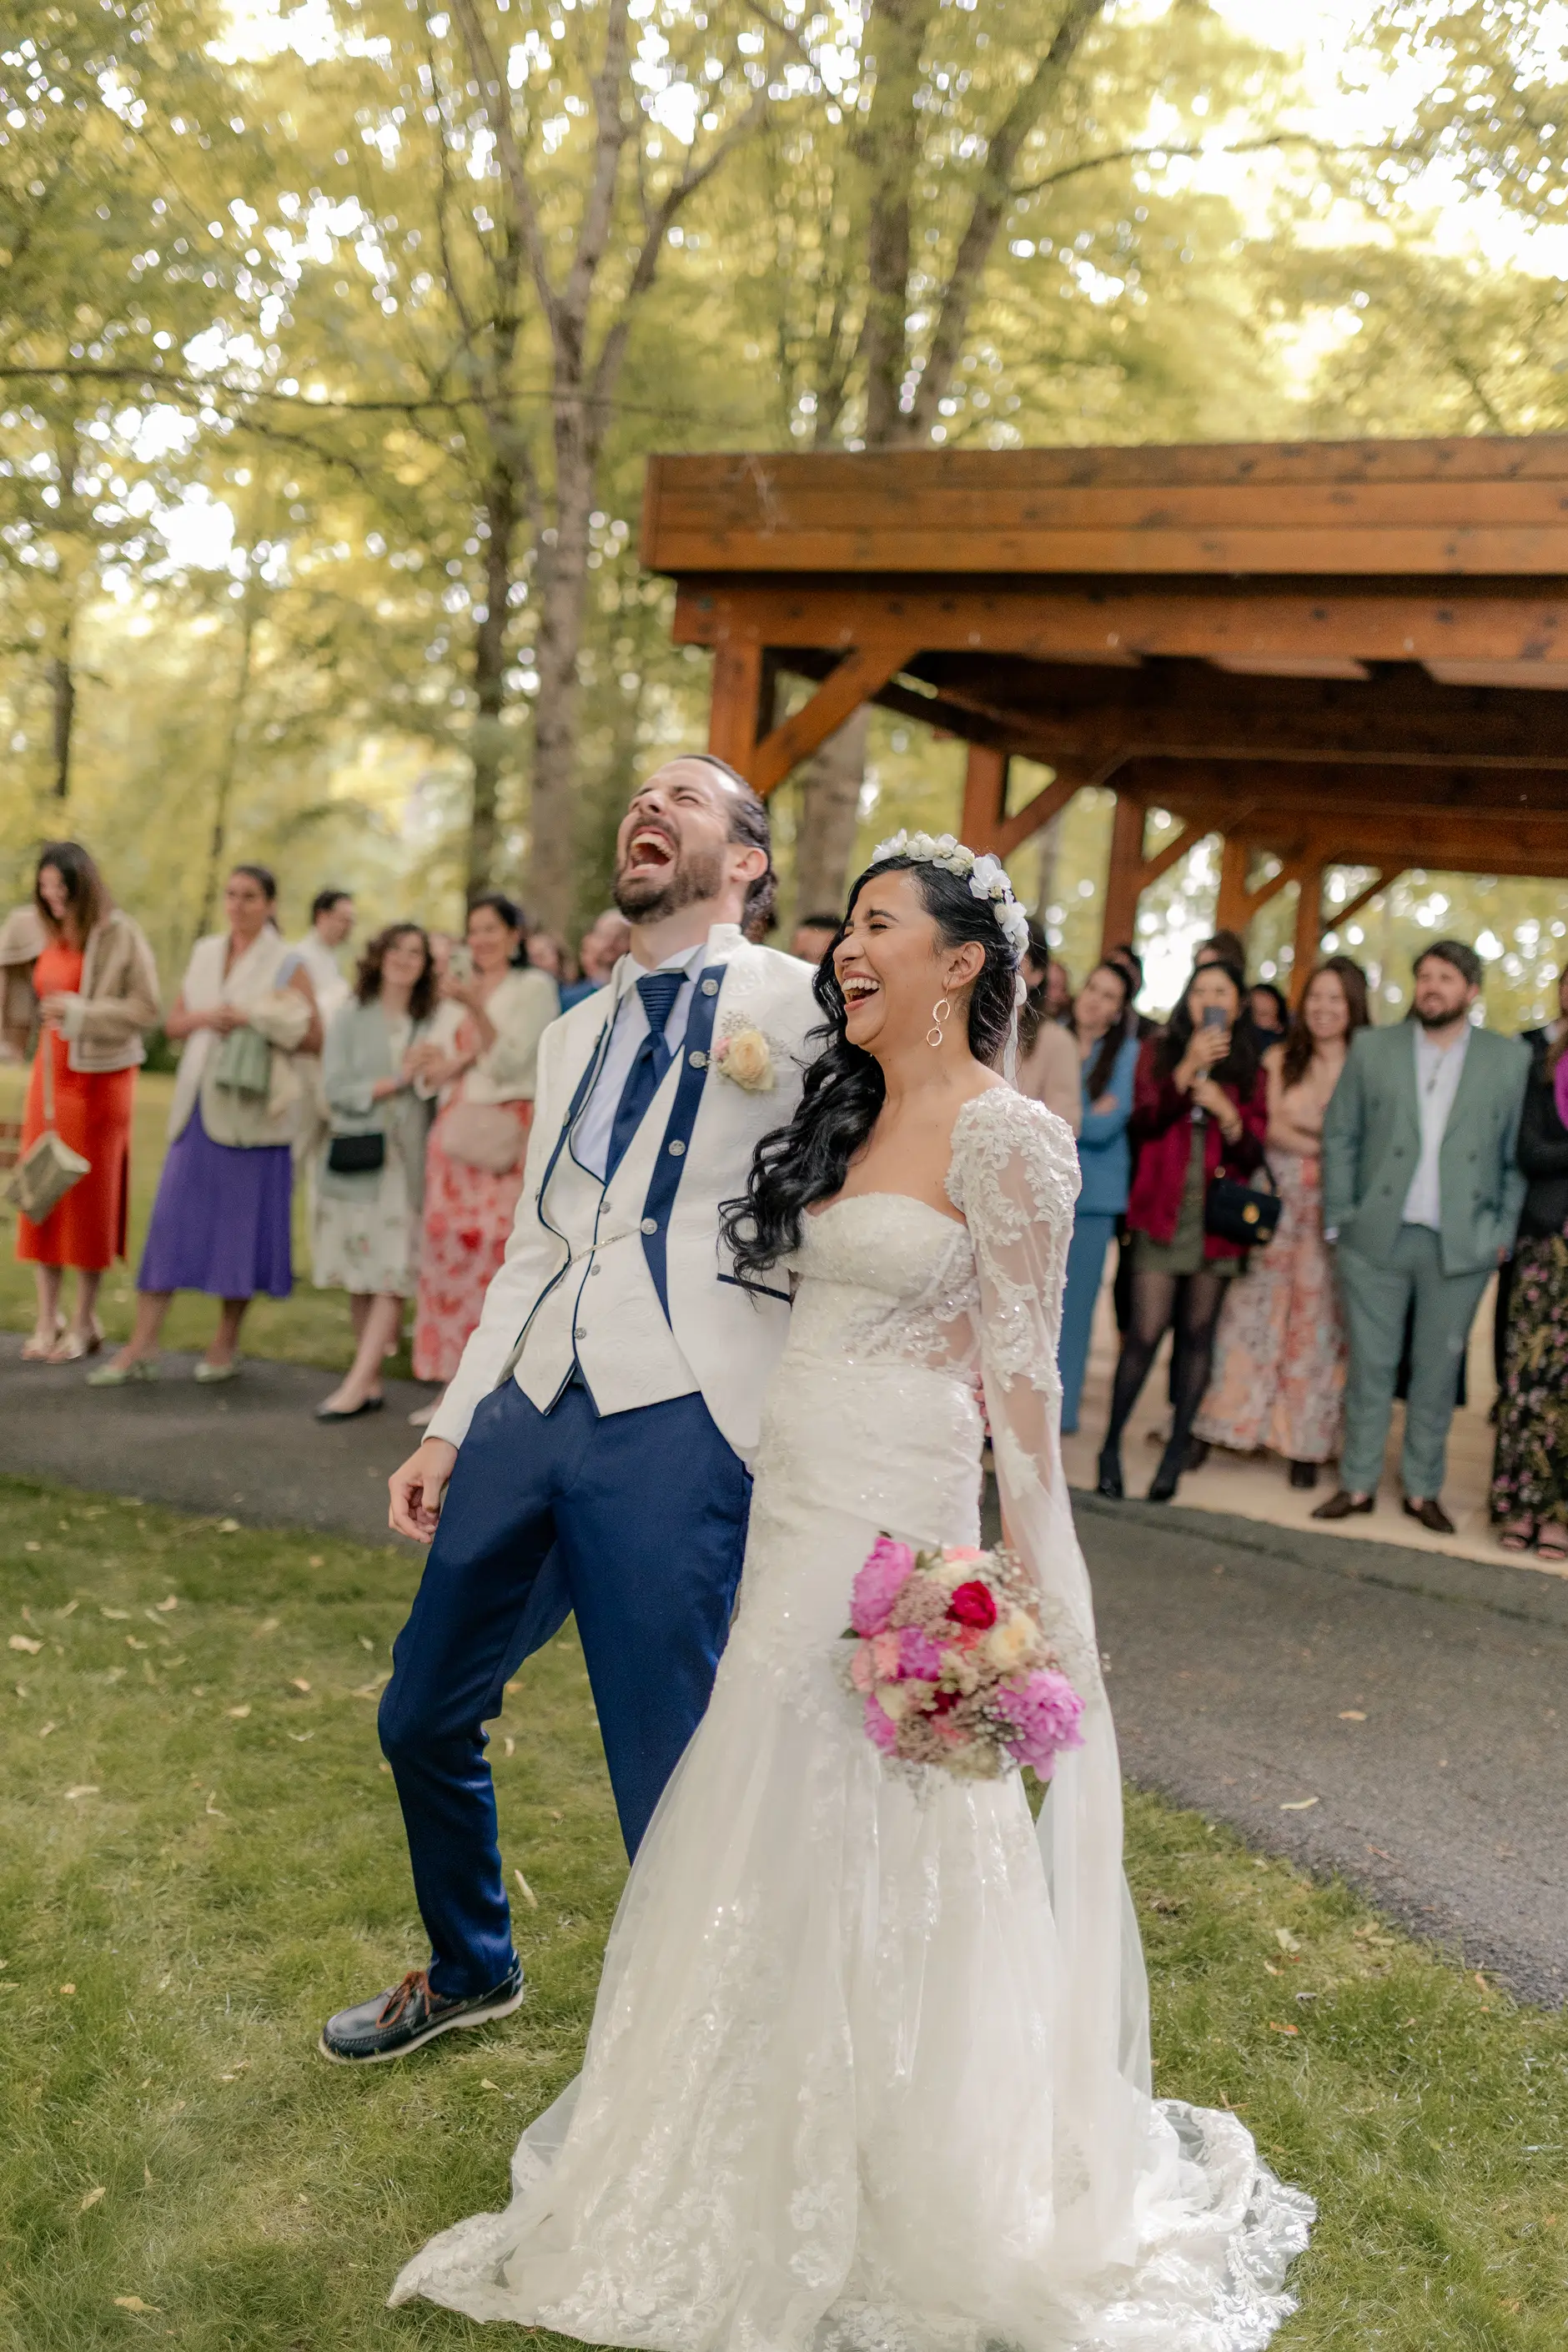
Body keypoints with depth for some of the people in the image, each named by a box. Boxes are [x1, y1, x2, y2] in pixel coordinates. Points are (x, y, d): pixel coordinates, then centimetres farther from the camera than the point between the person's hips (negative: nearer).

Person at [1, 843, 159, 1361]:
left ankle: (83, 1323, 9)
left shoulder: (118, 935, -10)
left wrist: (80, 1010, -19)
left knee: (90, 1198, 1)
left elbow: (147, 1009, -13)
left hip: (100, 1078, -6)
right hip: (50, 1073, 6)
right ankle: (47, 1321, 10)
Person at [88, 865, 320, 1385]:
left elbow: (314, 1039, -4)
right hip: (200, 1104, 4)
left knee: (243, 1222, 1)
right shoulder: (204, 954, 13)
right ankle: (141, 1347, -1)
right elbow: (174, 1023, 16)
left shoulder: (287, 965, 0)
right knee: (172, 1217, -2)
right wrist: (204, 1018, -6)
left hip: (252, 1109, -4)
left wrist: (255, 1021, -15)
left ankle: (226, 1343, 15)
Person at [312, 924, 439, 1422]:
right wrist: (394, 1082, -9)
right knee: (359, 1278, 3)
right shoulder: (350, 1017, 5)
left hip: (409, 1162, 0)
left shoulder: (431, 1024, 7)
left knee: (394, 1277, -9)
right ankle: (372, 1381, 12)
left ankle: (358, 1383, -9)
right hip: (355, 1159, 0)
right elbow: (335, 1087, -4)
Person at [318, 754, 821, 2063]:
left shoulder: (802, 1005, -1)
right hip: (528, 1409, 7)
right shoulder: (576, 1034, 20)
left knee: (671, 1788, -2)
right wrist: (449, 1430, 18)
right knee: (424, 1717, 17)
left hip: (678, 1426, -7)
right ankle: (472, 1970, 43)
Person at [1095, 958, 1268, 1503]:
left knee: (1197, 1332, 3)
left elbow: (1253, 1155, 5)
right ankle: (1111, 1446, 0)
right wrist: (1189, 1068, -18)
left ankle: (1176, 1450, 9)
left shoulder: (1247, 1072, 12)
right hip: (1162, 1210, -2)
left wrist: (1228, 1115, -12)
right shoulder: (1159, 1052, 10)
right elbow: (1145, 1120, -8)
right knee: (1145, 1331, -9)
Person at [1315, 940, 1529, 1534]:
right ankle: (1358, 1483, 15)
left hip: (1461, 1245, 0)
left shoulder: (1511, 1058, 4)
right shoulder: (1372, 1048, 6)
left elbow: (1519, 1154, 4)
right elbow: (1340, 1137, 6)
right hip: (1376, 1238, 0)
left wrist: (1504, 1232, -2)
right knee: (1369, 1365, 5)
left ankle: (1423, 1489, 18)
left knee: (1438, 1369, 7)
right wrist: (1338, 1219, -1)